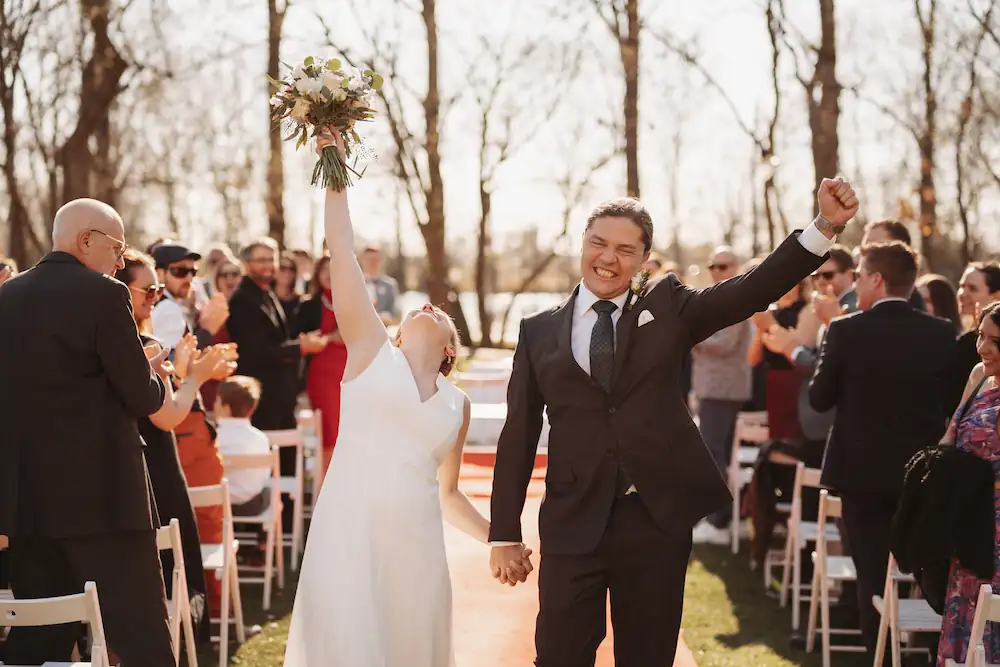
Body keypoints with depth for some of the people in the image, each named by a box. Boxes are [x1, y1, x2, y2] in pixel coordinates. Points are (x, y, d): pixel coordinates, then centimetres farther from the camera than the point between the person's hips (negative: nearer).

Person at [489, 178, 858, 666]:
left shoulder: (667, 307, 6)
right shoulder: (539, 332, 7)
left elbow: (755, 289, -6)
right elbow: (519, 435, 7)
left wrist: (826, 225, -20)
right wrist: (505, 534, 5)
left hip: (659, 518, 0)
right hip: (574, 523, 0)